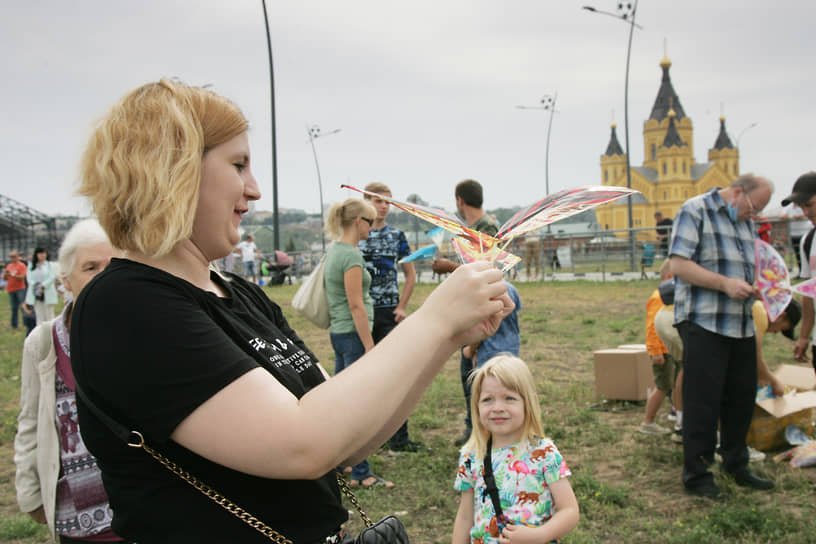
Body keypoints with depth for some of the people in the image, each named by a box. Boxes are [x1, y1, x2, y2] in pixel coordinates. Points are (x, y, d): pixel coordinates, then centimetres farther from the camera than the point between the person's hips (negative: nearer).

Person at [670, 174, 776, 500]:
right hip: (704, 323, -8)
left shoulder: (746, 222, 19)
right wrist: (725, 283, -21)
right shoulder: (695, 211, -6)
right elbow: (679, 265, -15)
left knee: (742, 397, 14)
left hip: (741, 323, 8)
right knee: (703, 402, -3)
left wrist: (753, 286, 5)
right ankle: (696, 475, 8)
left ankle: (736, 466, 31)